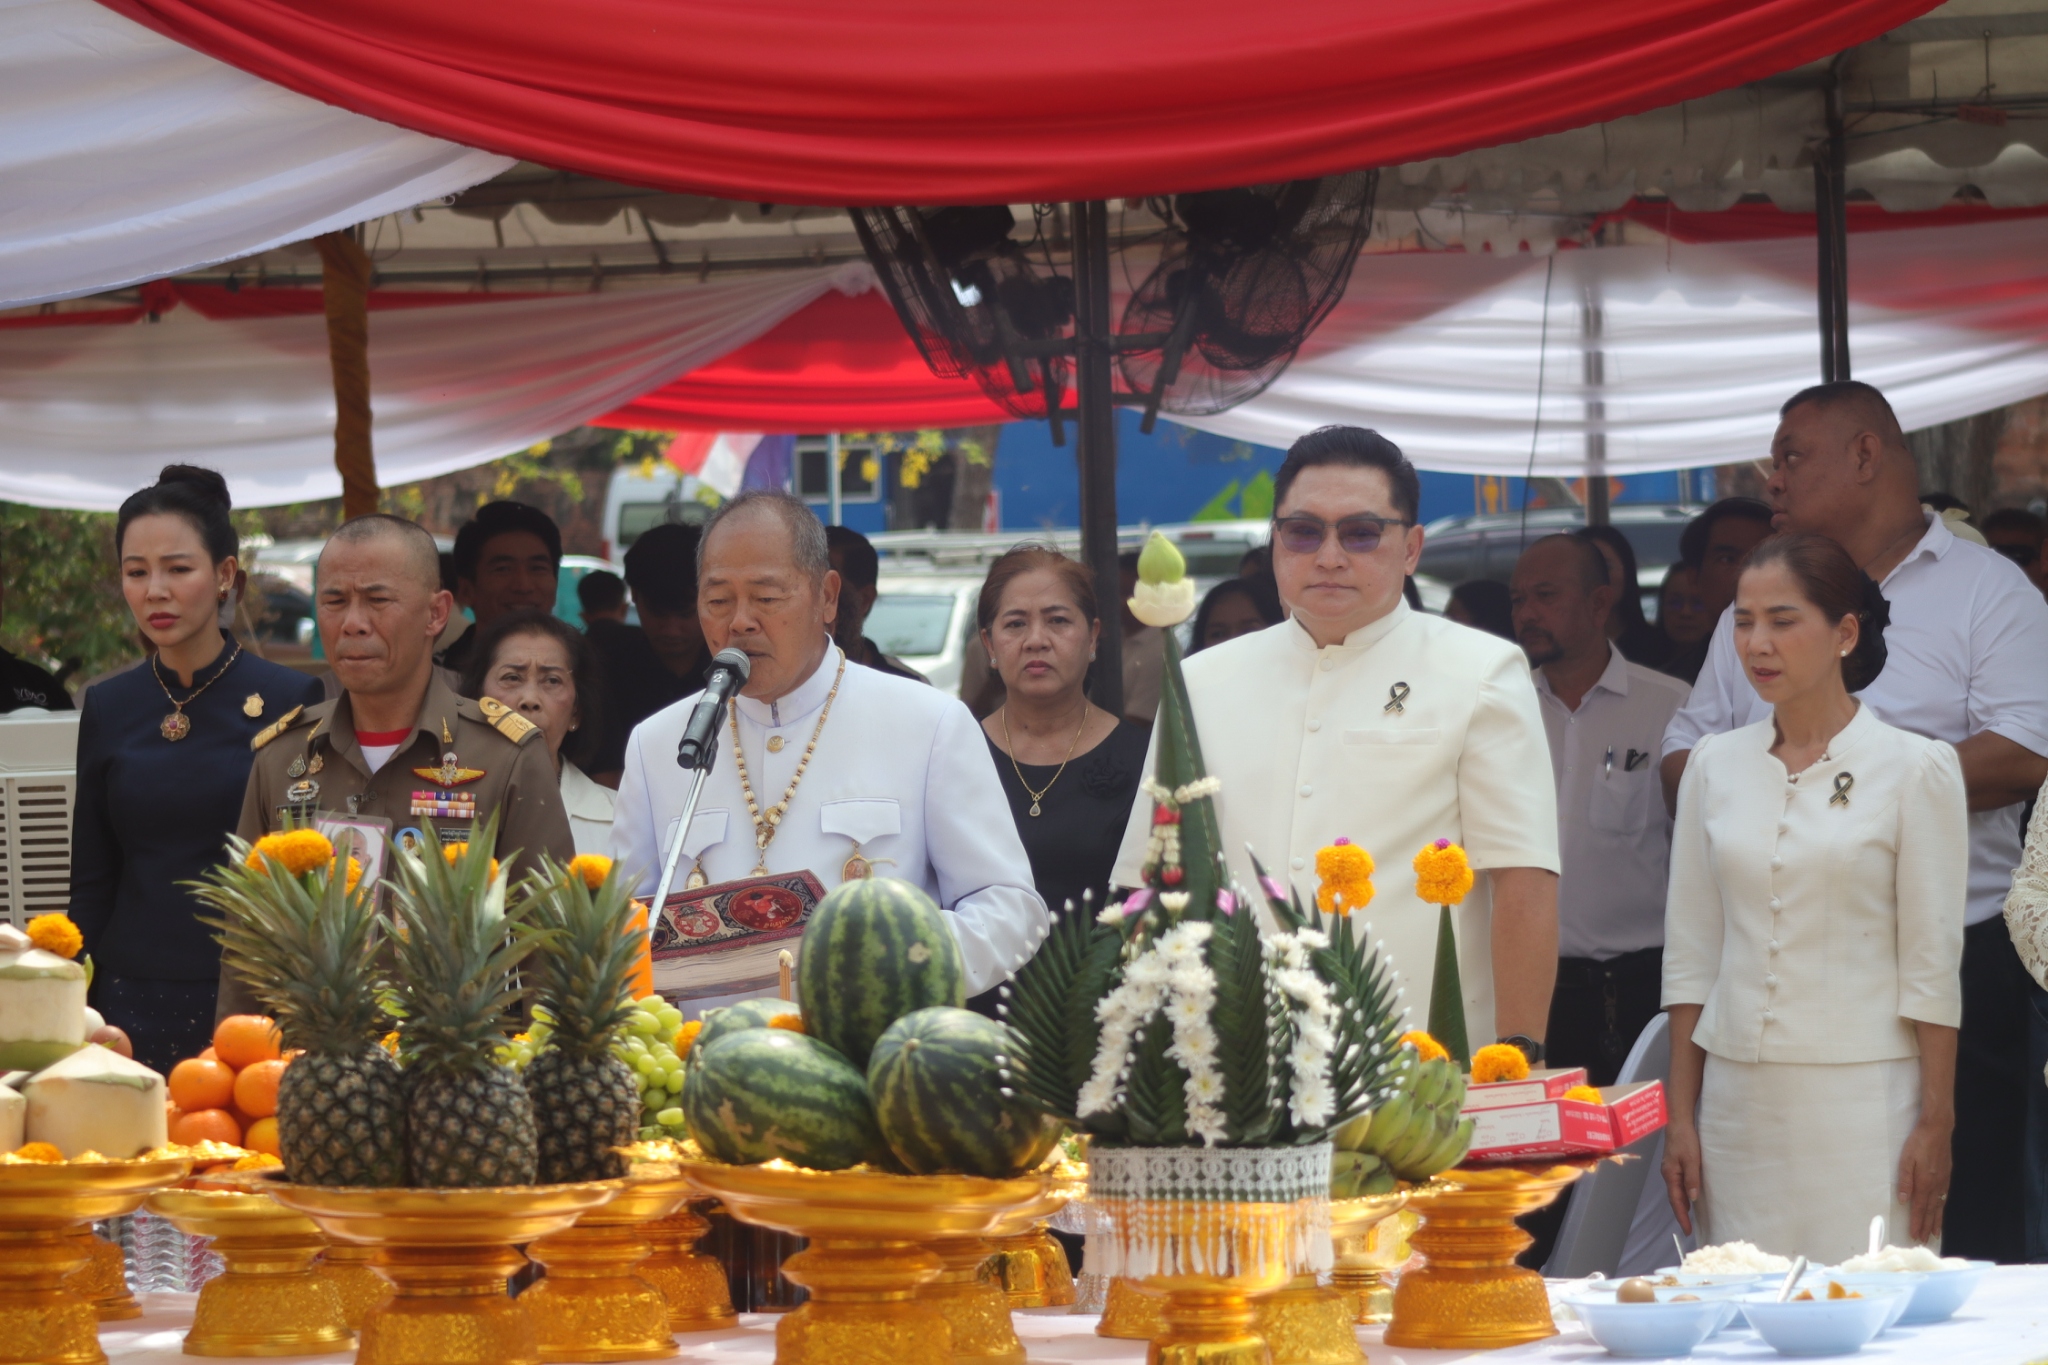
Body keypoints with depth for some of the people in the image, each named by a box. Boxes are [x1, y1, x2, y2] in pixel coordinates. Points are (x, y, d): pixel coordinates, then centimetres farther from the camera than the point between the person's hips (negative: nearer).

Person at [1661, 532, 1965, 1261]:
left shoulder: (1914, 768, -2)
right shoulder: (1715, 764, 9)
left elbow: (1932, 965, -3)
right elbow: (1690, 954, 11)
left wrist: (1935, 1126, -7)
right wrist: (1679, 1115, 7)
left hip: (1864, 1101, -4)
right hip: (1738, 1101, 4)